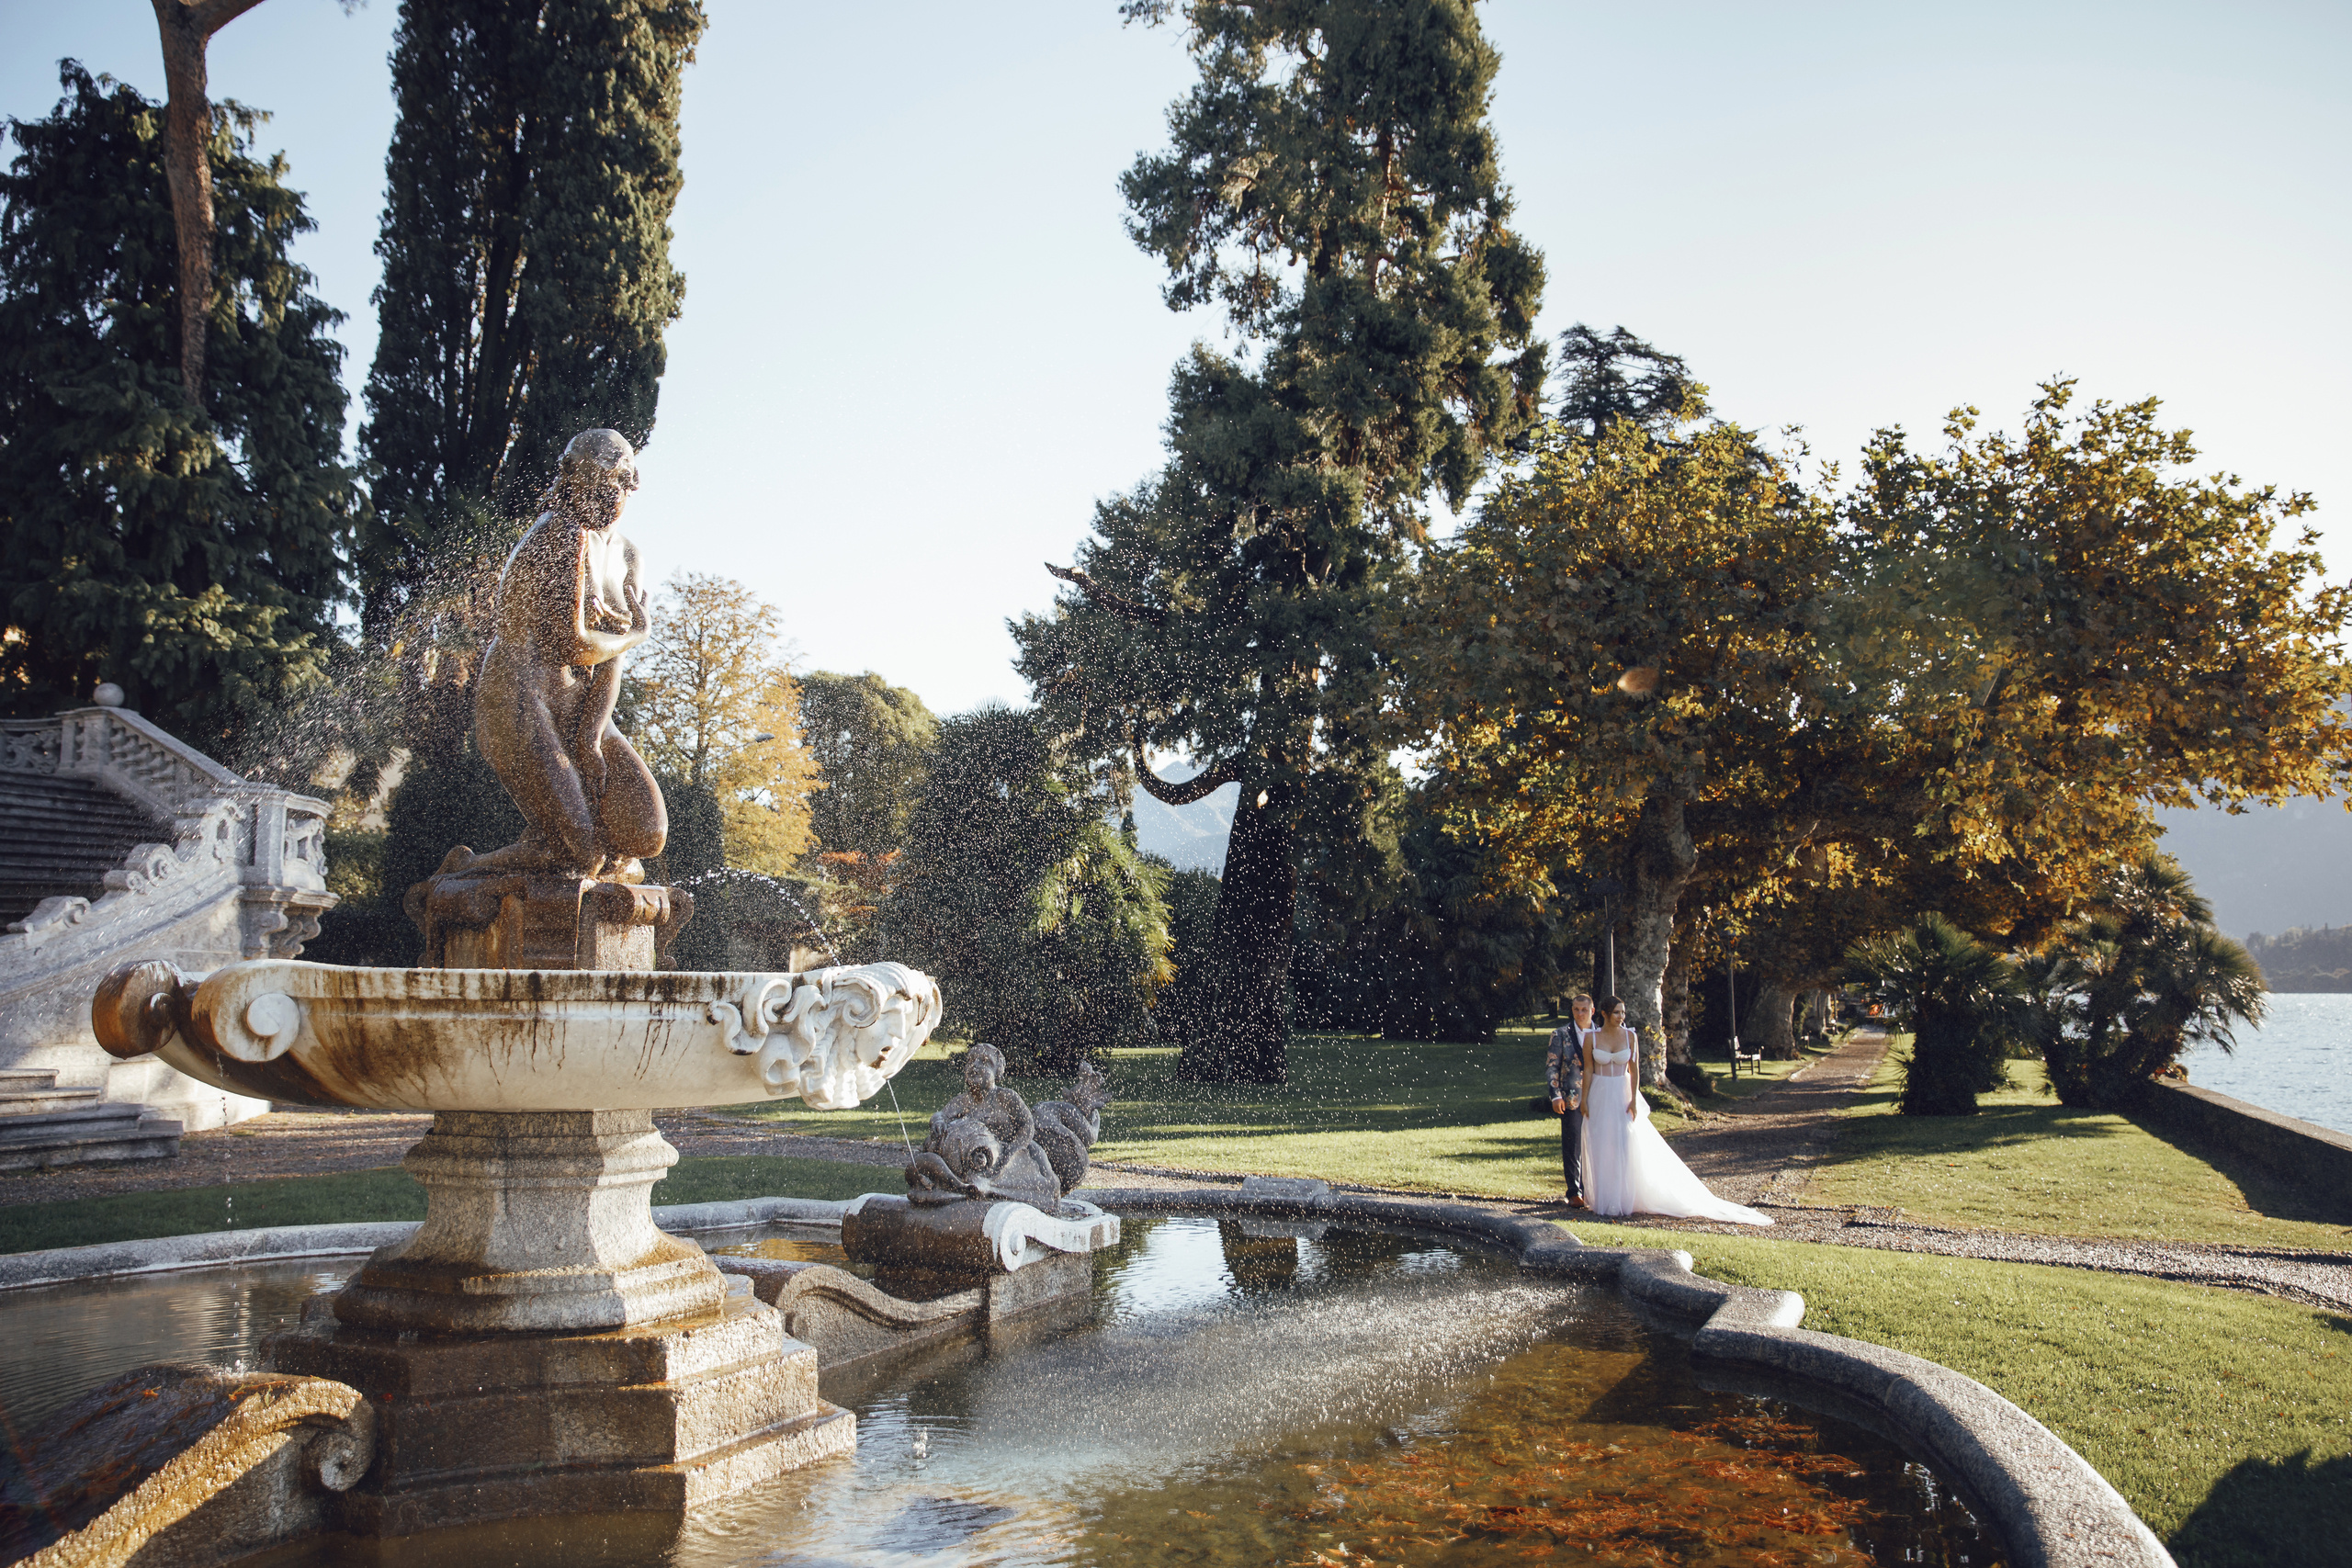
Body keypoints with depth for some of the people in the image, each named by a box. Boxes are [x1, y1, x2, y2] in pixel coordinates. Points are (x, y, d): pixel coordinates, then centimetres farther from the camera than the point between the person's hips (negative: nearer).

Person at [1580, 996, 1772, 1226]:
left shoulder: (1629, 1036, -3)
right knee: (1600, 1149, 4)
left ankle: (1623, 1200, 8)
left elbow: (1634, 1070, -1)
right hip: (1599, 1096, 0)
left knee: (1624, 1148, -1)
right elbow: (1588, 1070, 0)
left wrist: (1634, 1100, -8)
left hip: (1622, 1095, 0)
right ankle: (1603, 1200, 14)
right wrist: (1584, 1100, -3)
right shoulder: (1591, 1038, -4)